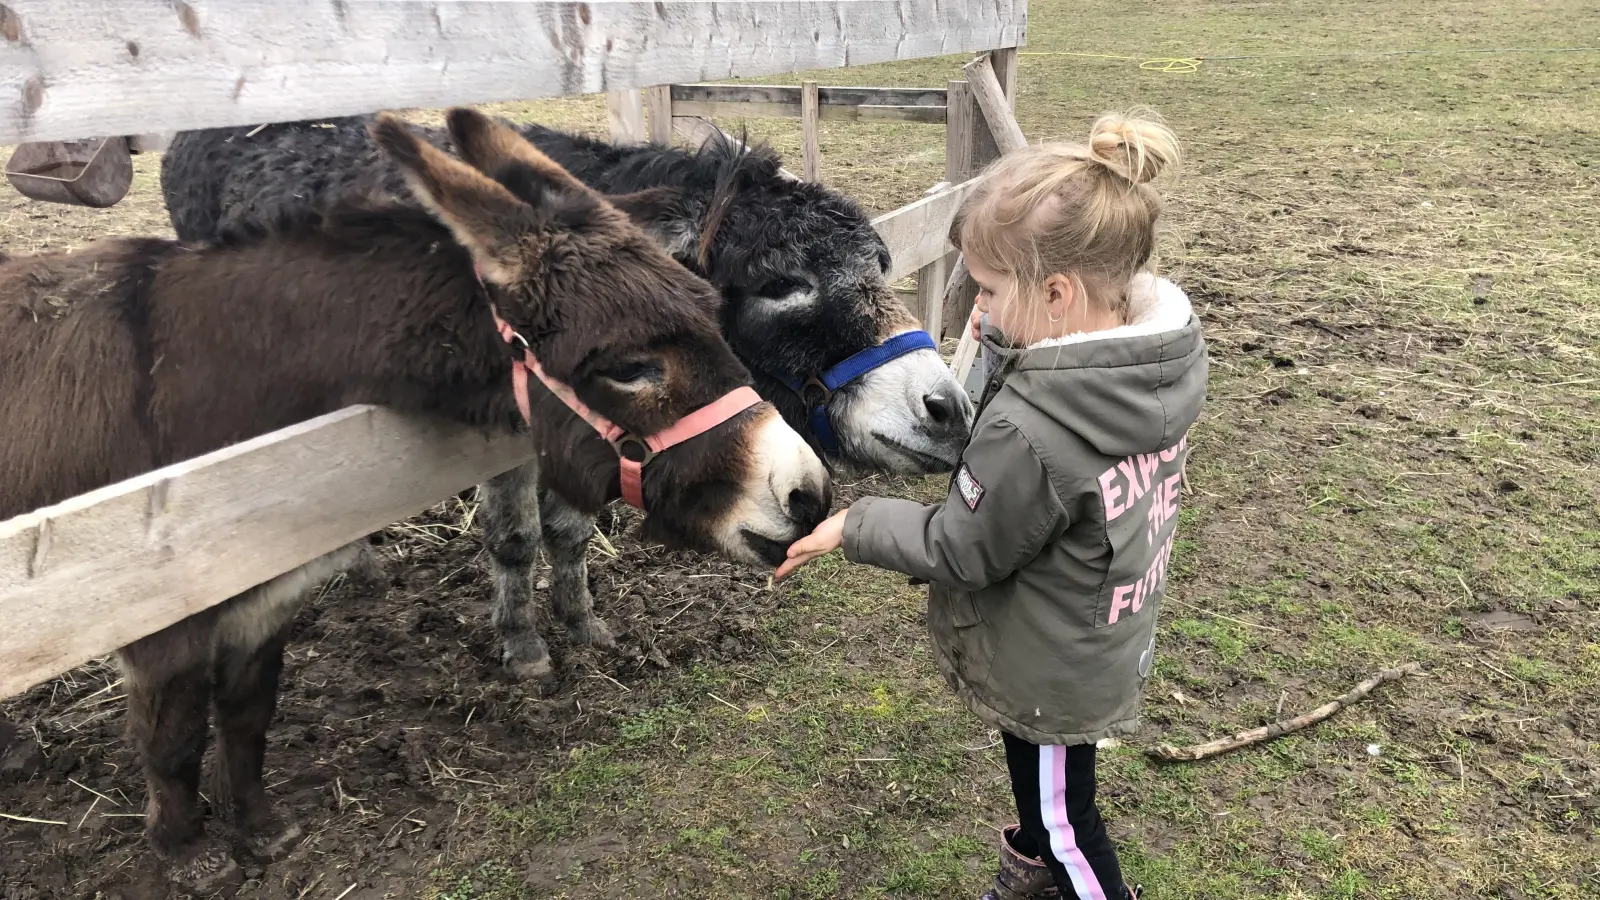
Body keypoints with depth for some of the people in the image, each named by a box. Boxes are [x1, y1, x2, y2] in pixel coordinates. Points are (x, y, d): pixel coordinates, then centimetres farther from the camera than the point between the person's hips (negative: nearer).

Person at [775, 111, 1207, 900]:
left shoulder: (1027, 431, -39)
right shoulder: (1169, 350, -16)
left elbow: (958, 551, -23)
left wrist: (851, 529, -8)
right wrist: (1009, 350, -13)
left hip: (1048, 674, -8)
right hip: (1111, 641, 8)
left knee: (1062, 814, 18)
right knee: (1041, 776, 34)